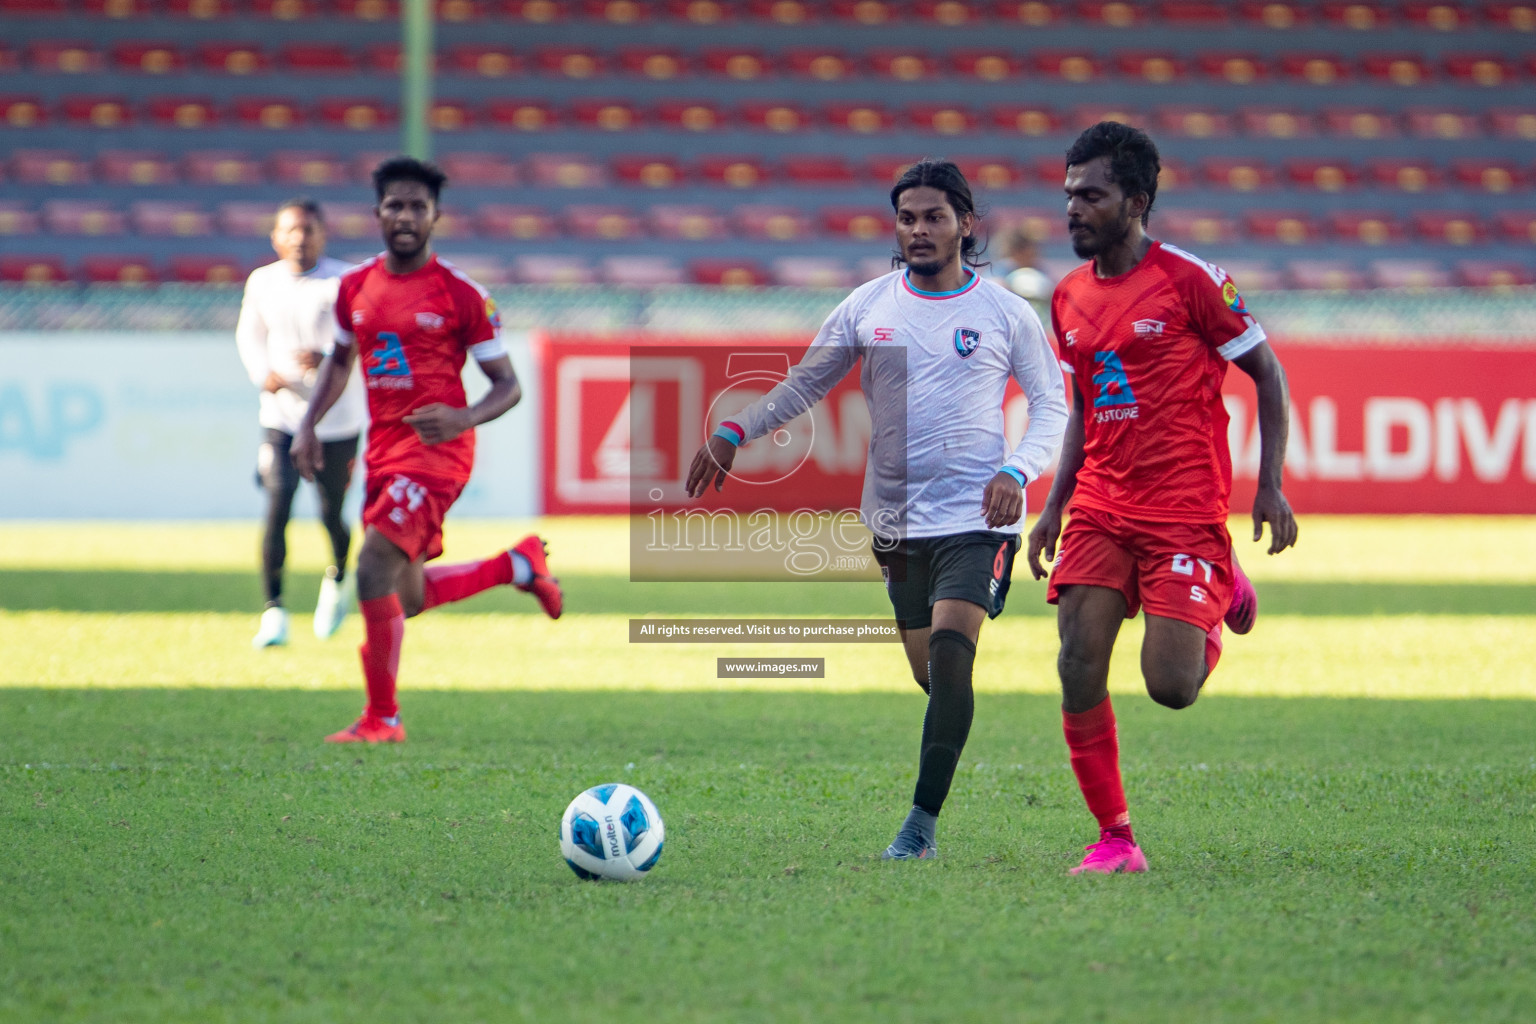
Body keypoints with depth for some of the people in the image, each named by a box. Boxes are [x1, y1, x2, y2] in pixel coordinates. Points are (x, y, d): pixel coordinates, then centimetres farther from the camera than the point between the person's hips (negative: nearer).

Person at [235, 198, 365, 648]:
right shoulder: (262, 282, 2)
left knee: (331, 514, 8)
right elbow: (248, 335, 16)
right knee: (277, 507, -14)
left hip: (337, 422, -1)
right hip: (282, 415, 1)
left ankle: (337, 579, 41)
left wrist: (329, 360, -31)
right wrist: (263, 372, -3)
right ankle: (274, 609, -6)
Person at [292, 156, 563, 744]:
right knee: (409, 597, 14)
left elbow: (508, 385, -4)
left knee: (374, 570, -21)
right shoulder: (355, 287, 8)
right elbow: (341, 359, 25)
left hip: (435, 448, -7)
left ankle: (381, 719, -11)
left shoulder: (461, 295, -7)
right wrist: (308, 425, 11)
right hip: (383, 449, 7)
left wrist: (465, 418, -23)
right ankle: (520, 564, 36)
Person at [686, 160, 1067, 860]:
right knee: (932, 673, 7)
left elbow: (1051, 405, 5)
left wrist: (1018, 470, -13)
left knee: (949, 649, -21)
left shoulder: (1006, 314, -1)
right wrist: (732, 434, -1)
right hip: (898, 519, 4)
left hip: (978, 514, -4)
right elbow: (804, 384, 13)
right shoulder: (868, 306, 5)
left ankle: (923, 822, -20)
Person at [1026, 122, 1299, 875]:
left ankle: (1224, 594, 22)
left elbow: (1266, 372, -2)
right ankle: (1115, 841, 0)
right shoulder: (1069, 297, 10)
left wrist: (1270, 486, -8)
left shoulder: (1190, 280, -8)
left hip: (1186, 511, -5)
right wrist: (1053, 507, 13)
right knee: (1078, 665, -11)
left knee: (1170, 686, -11)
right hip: (1100, 509, 5)